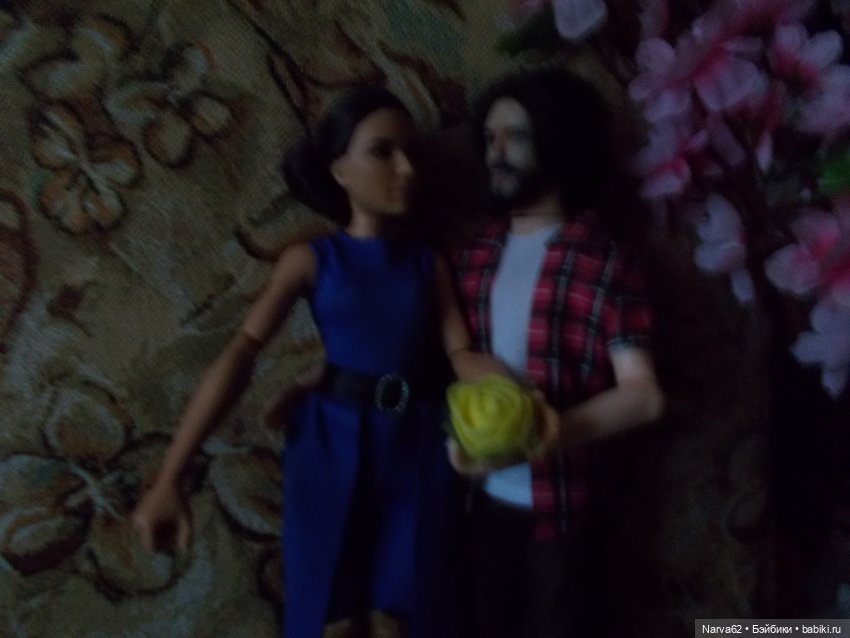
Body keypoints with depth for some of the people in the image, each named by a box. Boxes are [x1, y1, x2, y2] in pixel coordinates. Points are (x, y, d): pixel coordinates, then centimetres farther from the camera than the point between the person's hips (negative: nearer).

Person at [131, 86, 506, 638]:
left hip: (416, 449, 2)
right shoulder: (311, 260, -2)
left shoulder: (430, 265, 6)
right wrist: (168, 479, -19)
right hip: (333, 447, -2)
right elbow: (242, 353, -11)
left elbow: (463, 353, -4)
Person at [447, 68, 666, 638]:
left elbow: (643, 394, -18)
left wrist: (546, 435, -29)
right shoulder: (476, 255, 4)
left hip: (559, 502, -5)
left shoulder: (603, 258, -12)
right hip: (486, 496, 5)